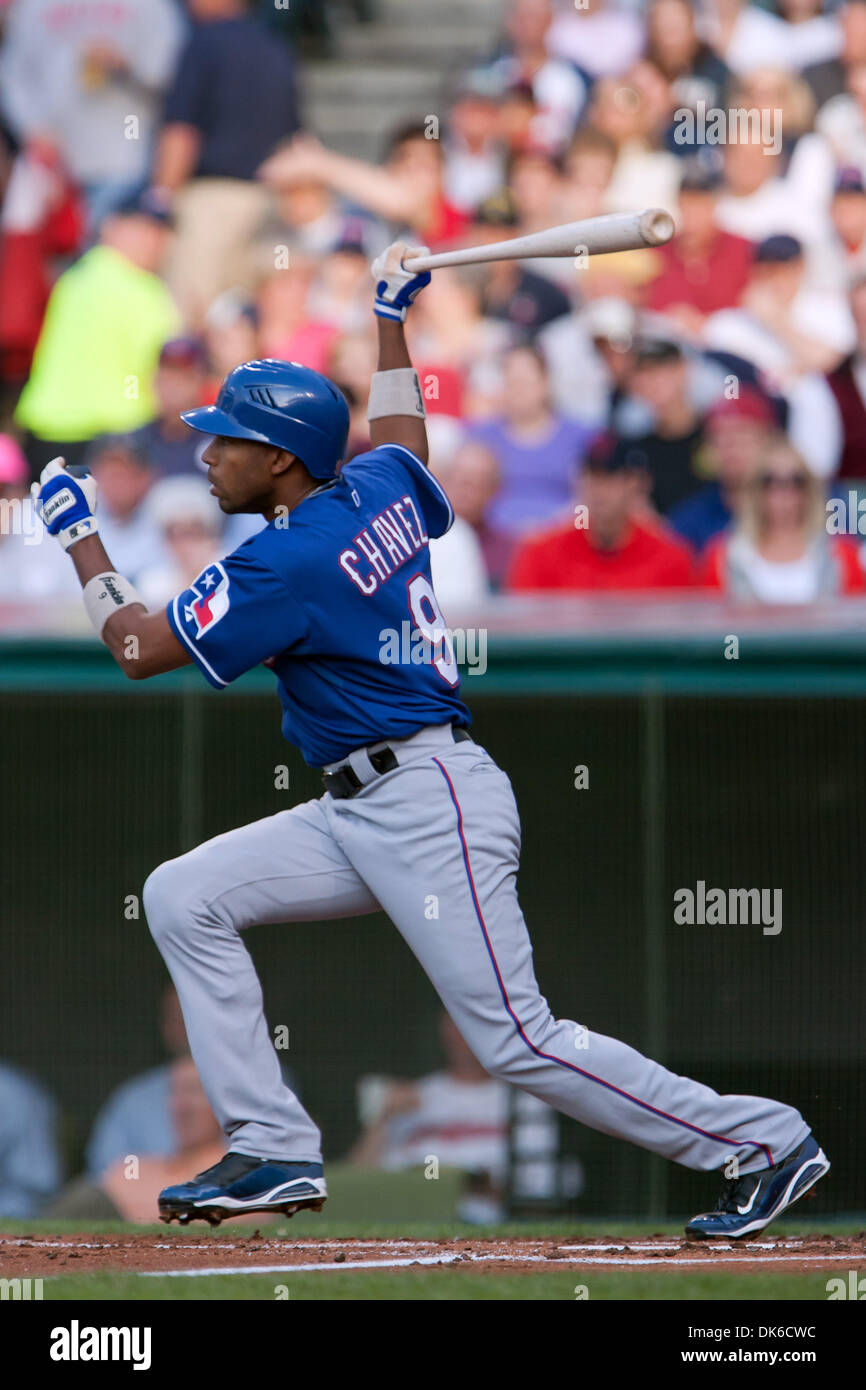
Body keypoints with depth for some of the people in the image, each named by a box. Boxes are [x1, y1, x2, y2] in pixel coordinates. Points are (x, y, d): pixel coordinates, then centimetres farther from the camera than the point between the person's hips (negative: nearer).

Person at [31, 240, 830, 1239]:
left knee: (517, 1041, -12)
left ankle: (763, 1142, -4)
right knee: (183, 896, 4)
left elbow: (137, 648, -10)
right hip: (358, 813, 10)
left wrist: (81, 539, 4)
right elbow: (401, 436, 36)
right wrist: (391, 319, 44)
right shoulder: (381, 487, 9)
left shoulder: (288, 561, -16)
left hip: (430, 808, -10)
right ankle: (274, 1150, 2)